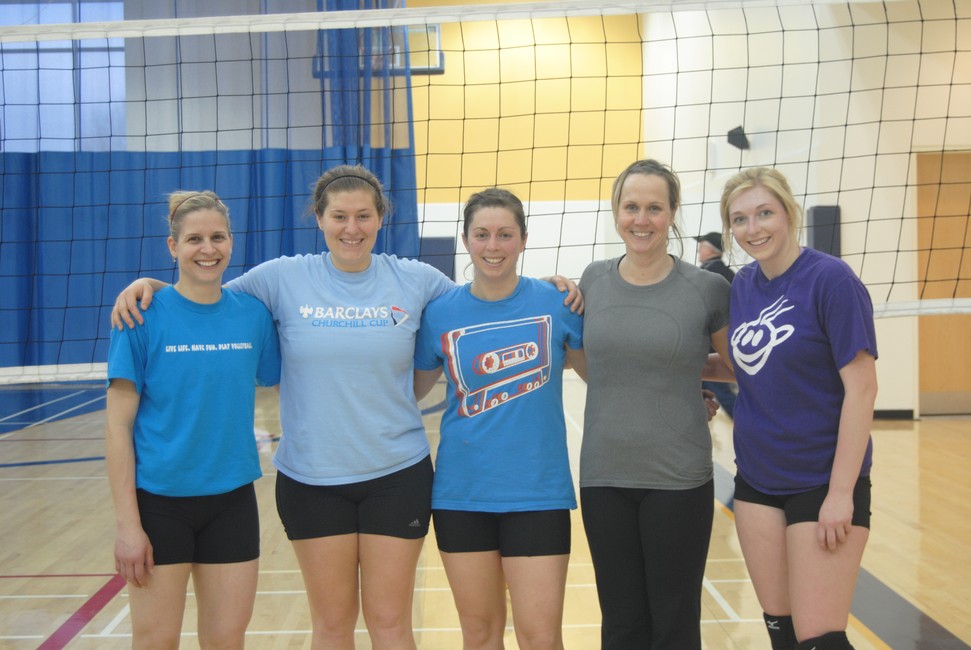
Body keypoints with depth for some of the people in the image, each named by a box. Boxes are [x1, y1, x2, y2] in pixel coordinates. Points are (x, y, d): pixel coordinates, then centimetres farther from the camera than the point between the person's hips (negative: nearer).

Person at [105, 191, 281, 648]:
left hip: (232, 499, 3)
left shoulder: (252, 314, 1)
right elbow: (118, 425, -9)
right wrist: (126, 523, -12)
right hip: (158, 501, -2)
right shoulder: (142, 315, -8)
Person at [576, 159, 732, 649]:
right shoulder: (593, 281, 3)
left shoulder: (708, 289, -6)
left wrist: (694, 373, -2)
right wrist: (563, 313, 3)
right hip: (602, 477, 3)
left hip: (679, 479, -2)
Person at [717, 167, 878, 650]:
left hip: (823, 481, -6)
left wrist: (841, 493, -17)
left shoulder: (830, 279, -13)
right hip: (757, 480, 6)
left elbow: (861, 388, -15)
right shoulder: (742, 285, 5)